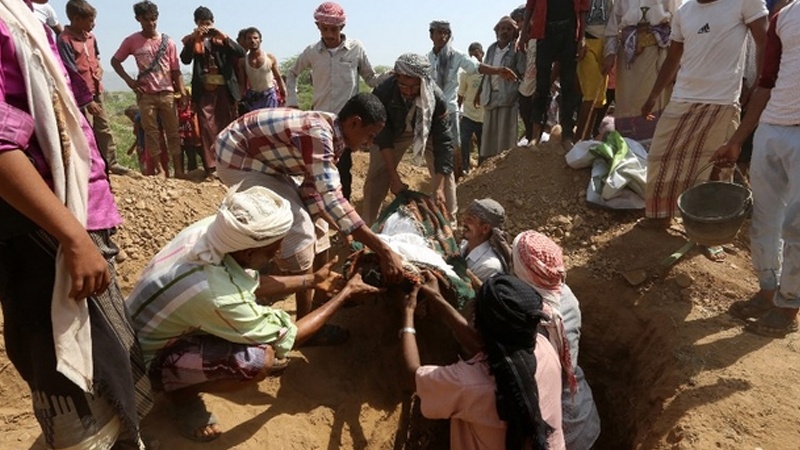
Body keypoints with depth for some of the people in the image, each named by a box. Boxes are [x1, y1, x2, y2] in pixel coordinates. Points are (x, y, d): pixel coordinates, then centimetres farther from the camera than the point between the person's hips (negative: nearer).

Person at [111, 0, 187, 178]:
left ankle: (178, 169, 6)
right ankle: (158, 169, 7)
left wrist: (182, 92, -7)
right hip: (146, 95, 0)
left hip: (167, 93, 1)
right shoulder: (132, 41, 2)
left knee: (173, 132, 2)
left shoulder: (167, 41, 3)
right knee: (151, 133, 2)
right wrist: (129, 80, -1)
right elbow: (115, 61, 11)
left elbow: (175, 70, 2)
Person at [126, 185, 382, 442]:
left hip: (152, 328, 8)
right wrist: (345, 295, -14)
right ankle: (180, 392, -2)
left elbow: (252, 283, 4)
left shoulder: (211, 228, -18)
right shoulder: (217, 295, -39)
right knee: (262, 359, -28)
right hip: (146, 360, -8)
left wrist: (312, 280, 5)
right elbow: (285, 341, -20)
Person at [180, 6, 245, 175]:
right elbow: (185, 59, -6)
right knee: (207, 128, -6)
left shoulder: (222, 38, 14)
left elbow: (241, 53, -1)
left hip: (225, 88, 1)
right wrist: (195, 39, -13)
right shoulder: (191, 39, 12)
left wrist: (224, 38, -11)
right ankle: (211, 167, -8)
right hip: (204, 90, -1)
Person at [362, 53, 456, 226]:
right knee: (377, 175, -5)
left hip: (429, 131, 0)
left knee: (445, 174, -9)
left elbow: (443, 142, -33)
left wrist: (439, 188, -39)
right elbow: (383, 137, -25)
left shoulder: (436, 97, -36)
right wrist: (394, 177, -29)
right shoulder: (382, 93, -35)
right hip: (394, 131, 1)